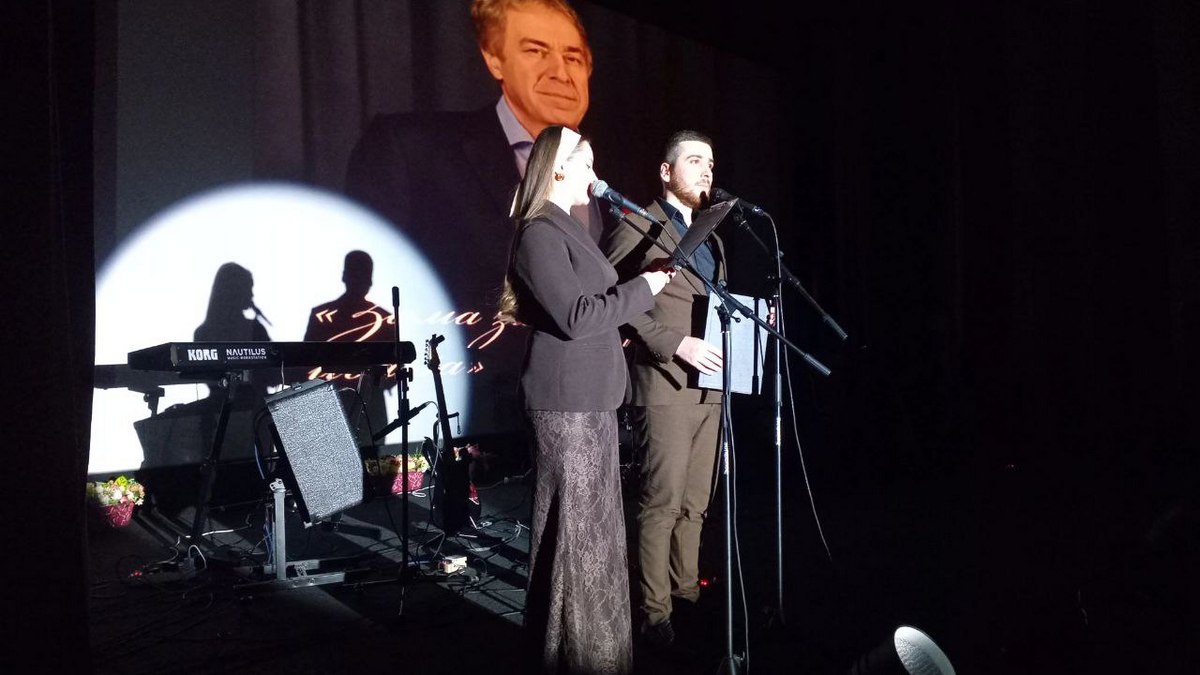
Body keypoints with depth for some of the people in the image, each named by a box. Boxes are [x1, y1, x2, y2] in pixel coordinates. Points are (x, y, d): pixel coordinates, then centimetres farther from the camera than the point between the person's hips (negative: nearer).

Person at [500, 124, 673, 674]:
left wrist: (642, 283, 10)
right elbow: (575, 317, -20)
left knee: (592, 527, 16)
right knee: (573, 530, -2)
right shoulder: (540, 233, -13)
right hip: (567, 402, -10)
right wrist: (641, 289, -12)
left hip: (589, 398, 10)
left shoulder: (565, 229, 18)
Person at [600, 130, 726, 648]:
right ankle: (654, 612, 5)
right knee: (662, 504, -5)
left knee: (694, 503, 13)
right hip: (665, 386, -7)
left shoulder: (711, 236, 20)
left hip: (708, 387, 8)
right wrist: (676, 343, -20)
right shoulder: (637, 228, -5)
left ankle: (686, 592, 24)